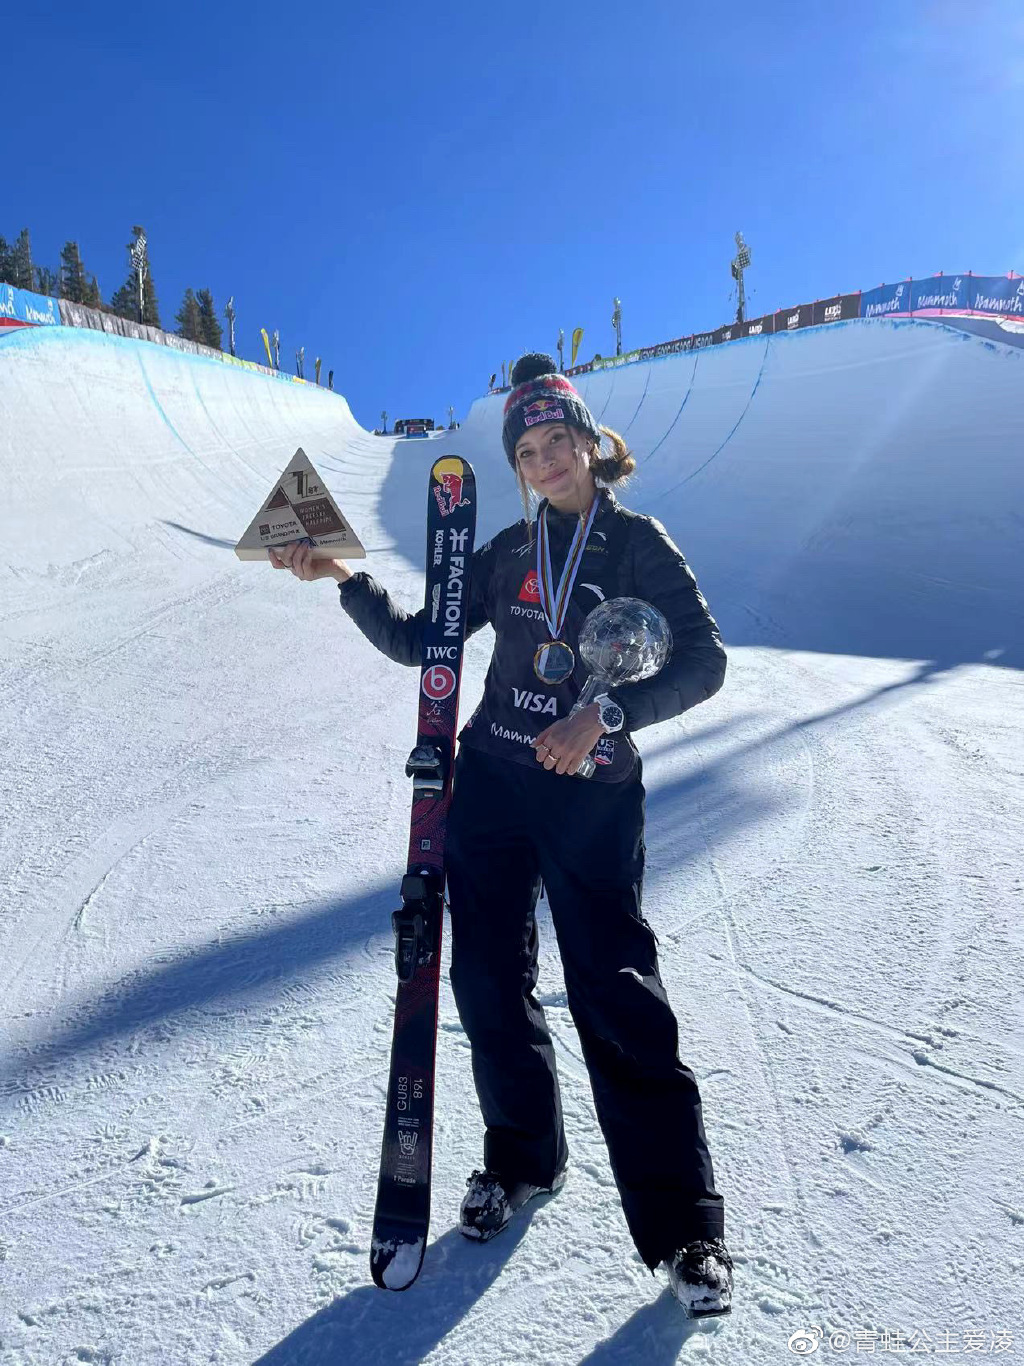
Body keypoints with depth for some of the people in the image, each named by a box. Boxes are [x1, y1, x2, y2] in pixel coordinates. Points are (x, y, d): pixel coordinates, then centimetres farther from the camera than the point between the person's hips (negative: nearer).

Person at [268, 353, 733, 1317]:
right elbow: (417, 643, 10)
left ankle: (683, 1228, 8)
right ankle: (522, 1158, 32)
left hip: (591, 793, -4)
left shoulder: (637, 541, 0)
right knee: (488, 978, 8)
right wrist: (345, 579, -2)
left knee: (615, 993, -6)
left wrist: (605, 713, -21)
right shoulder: (507, 552, 9)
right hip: (490, 781, 4)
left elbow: (701, 660, -8)